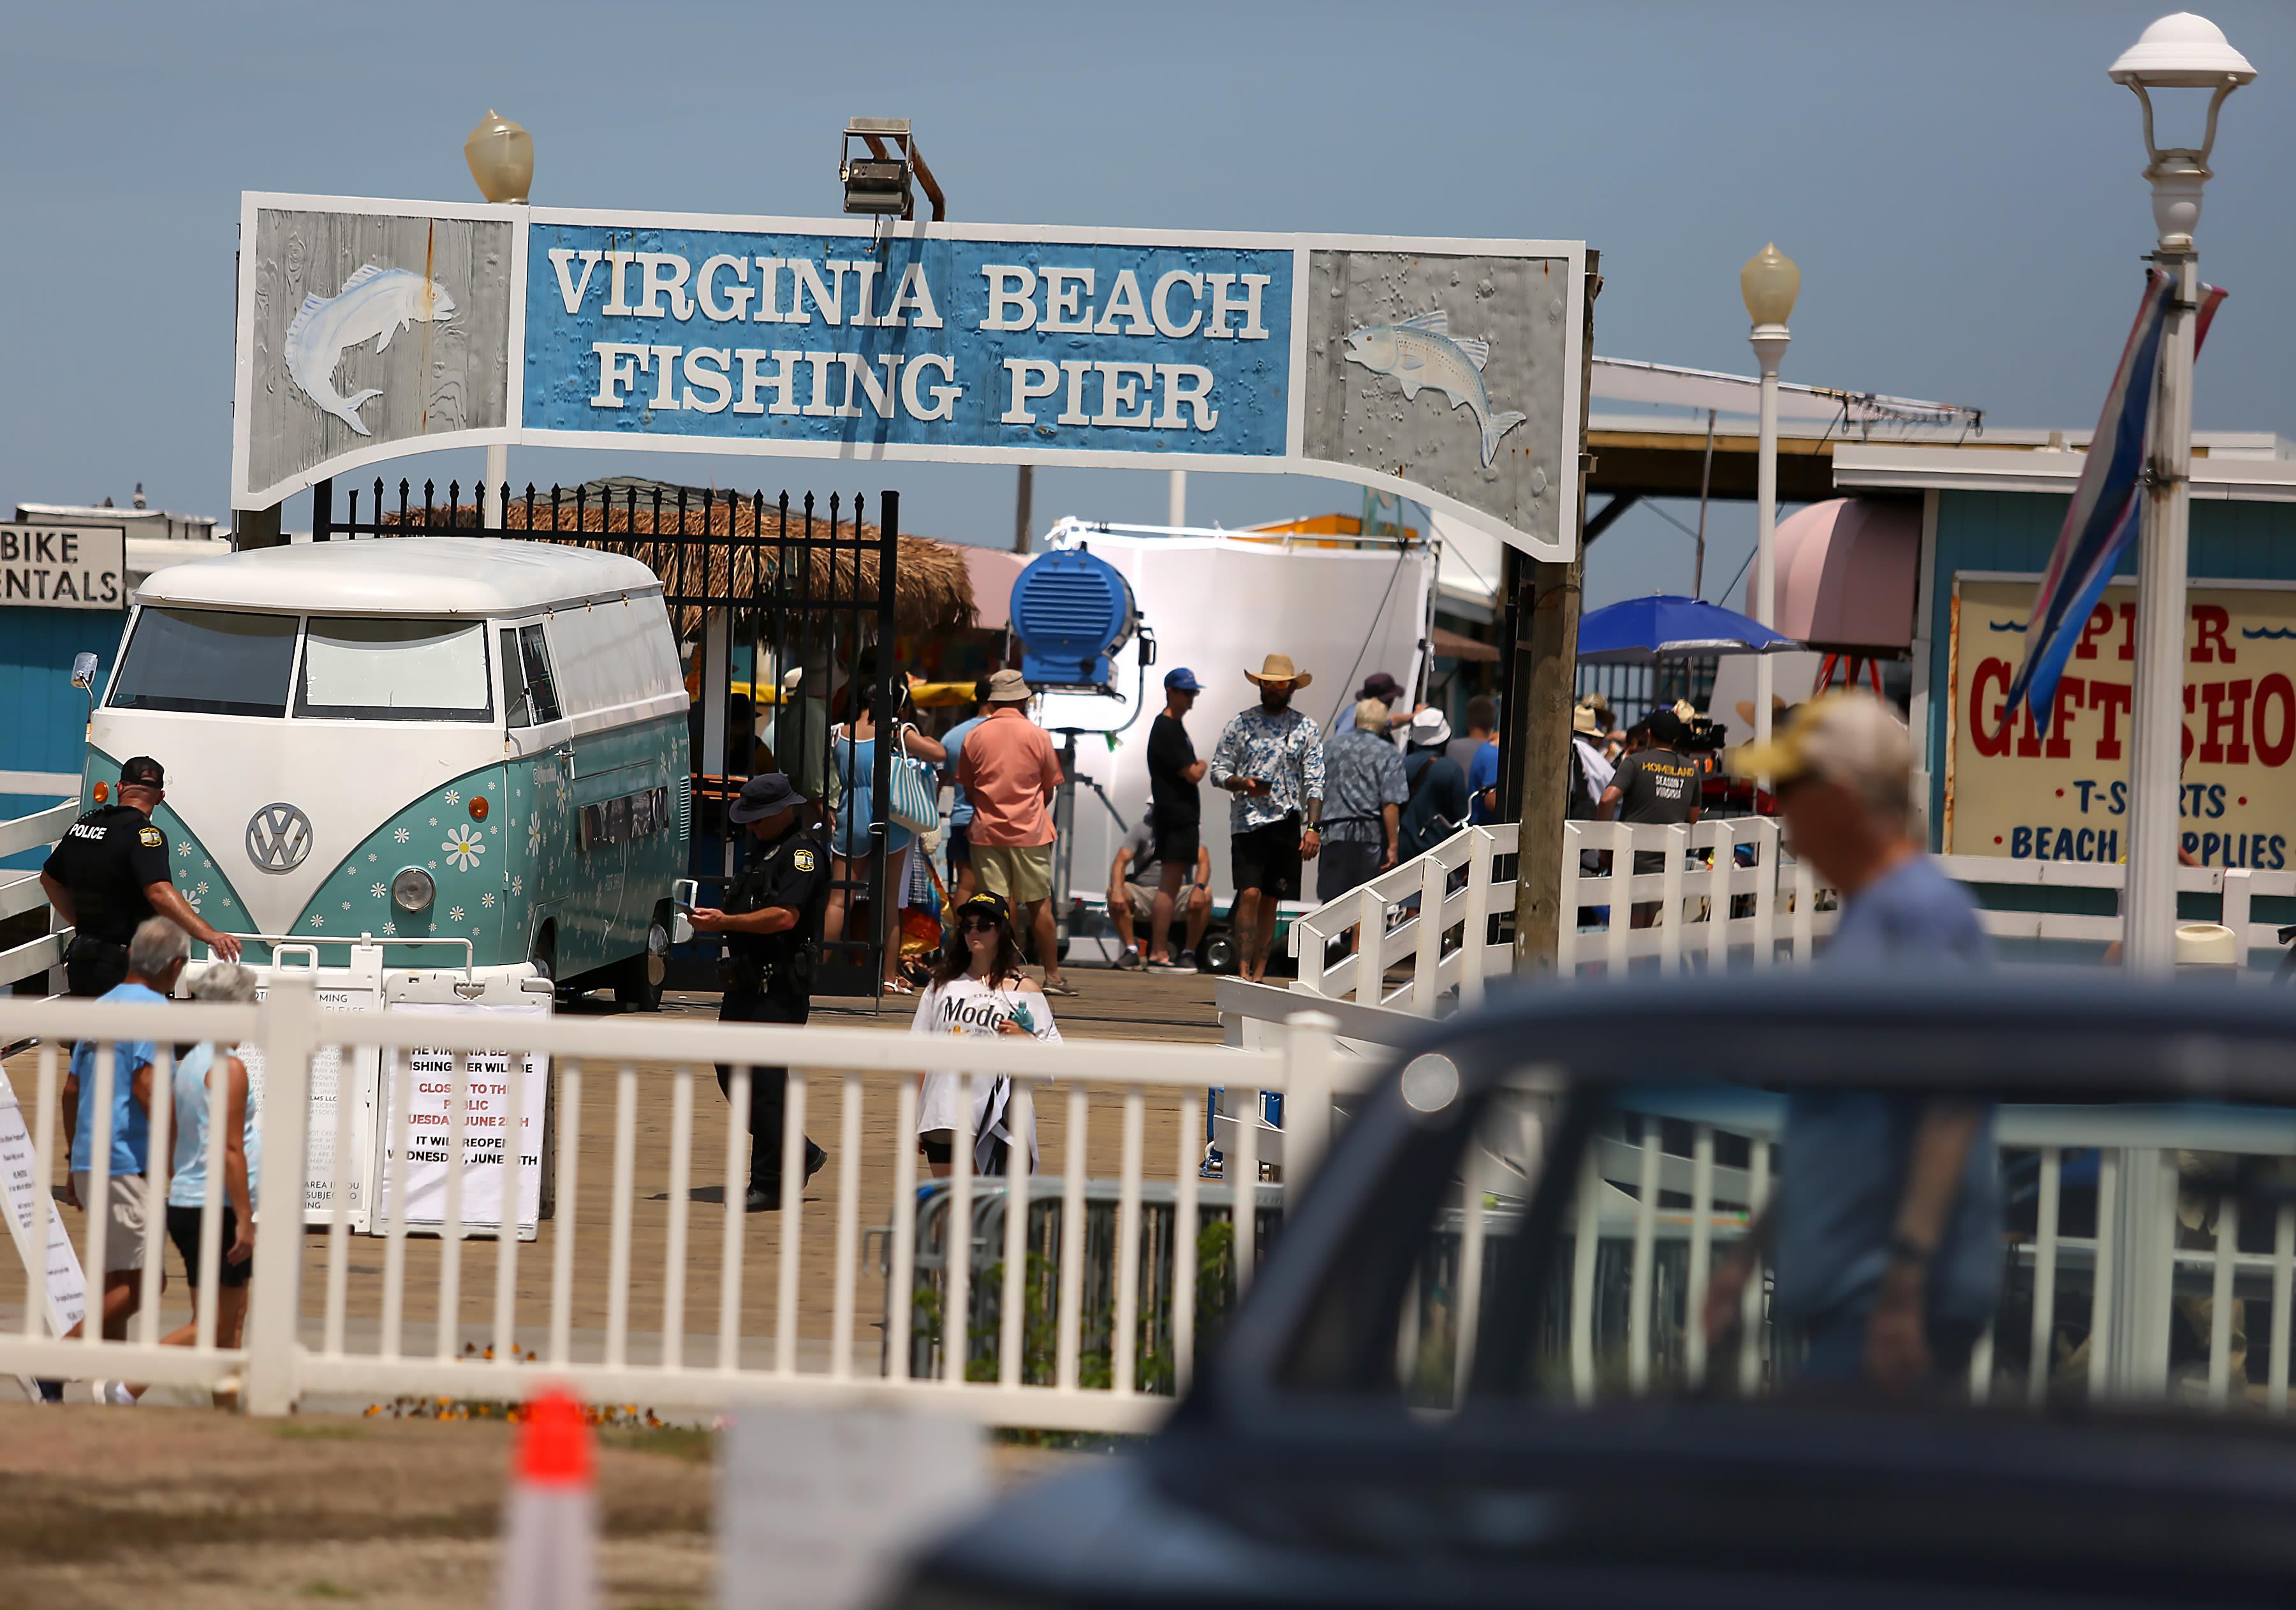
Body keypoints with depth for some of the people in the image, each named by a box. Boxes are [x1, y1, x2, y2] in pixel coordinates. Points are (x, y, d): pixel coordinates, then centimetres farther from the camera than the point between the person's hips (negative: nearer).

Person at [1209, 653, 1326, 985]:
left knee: (1270, 901, 4)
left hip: (1288, 824, 2)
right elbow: (1218, 771, 6)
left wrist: (1313, 828, -6)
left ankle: (1259, 974, 8)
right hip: (1248, 821, -2)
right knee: (1250, 895, -13)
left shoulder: (1306, 729, 8)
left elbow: (1315, 783, 5)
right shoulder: (1241, 723, 6)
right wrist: (1242, 783, -15)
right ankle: (1243, 972, -16)